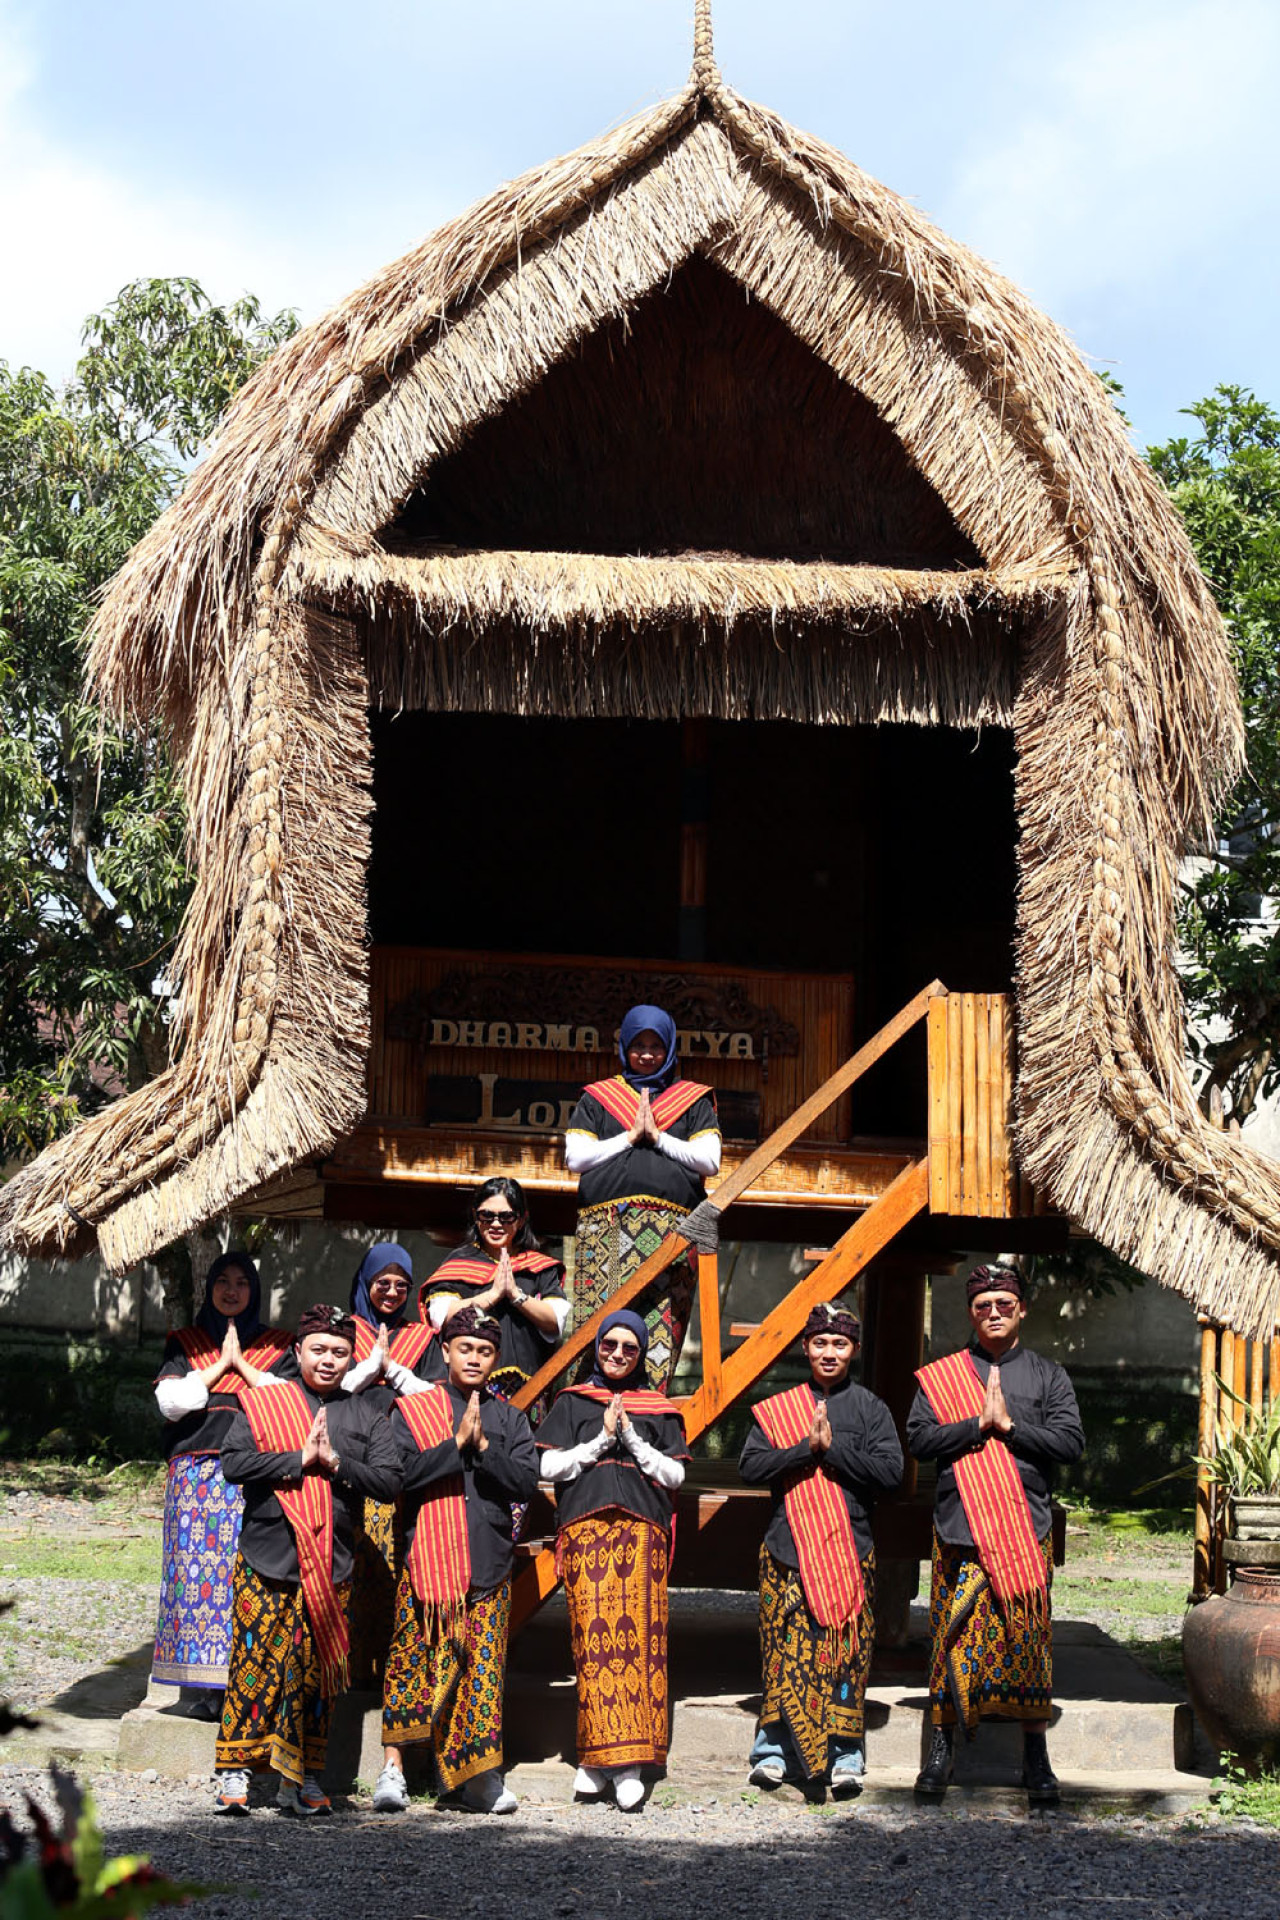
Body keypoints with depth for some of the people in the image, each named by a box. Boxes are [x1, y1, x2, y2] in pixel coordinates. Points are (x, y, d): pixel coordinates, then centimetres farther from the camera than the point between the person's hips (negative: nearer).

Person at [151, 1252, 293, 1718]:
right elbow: (170, 1401, 0)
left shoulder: (276, 1348, 14)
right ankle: (200, 1689, -4)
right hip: (195, 1476, 0)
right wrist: (219, 1365, -1)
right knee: (195, 1567, -7)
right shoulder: (184, 1344, 14)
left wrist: (242, 1364, -2)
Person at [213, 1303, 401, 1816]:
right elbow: (234, 1464, -7)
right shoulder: (261, 1403, 6)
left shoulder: (366, 1416, 12)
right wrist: (300, 1459, -12)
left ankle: (301, 1778, 12)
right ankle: (235, 1773, 3)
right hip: (266, 1560, -2)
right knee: (256, 1664, -5)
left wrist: (334, 1462, -10)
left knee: (316, 1671, 4)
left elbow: (390, 1481, 2)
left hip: (332, 1566, 2)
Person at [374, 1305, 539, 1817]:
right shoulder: (412, 1411, 6)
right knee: (412, 1658, -5)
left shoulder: (510, 1418, 13)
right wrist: (457, 1443, -14)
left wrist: (483, 1446, -10)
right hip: (426, 1558, -2)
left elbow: (526, 1483, 2)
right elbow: (403, 1472, -8)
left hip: (489, 1559, 2)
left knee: (483, 1664, 1)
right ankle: (393, 1769, -1)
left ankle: (477, 1774, 7)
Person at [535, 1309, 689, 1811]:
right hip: (585, 1529, 0)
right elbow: (549, 1466, 7)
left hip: (642, 1530, 0)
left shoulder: (658, 1410, 18)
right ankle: (599, 1756, -7)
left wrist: (631, 1438, -1)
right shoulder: (572, 1403, 16)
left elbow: (675, 1474, 10)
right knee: (595, 1637, -11)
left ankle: (628, 1765, -12)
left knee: (638, 1637, -11)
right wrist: (601, 1439, -2)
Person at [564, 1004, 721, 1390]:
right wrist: (631, 1137, 2)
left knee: (660, 1326, -12)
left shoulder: (694, 1100, 19)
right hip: (604, 1224, 0)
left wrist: (658, 1137, 0)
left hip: (670, 1226, 0)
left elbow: (710, 1160, 6)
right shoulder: (598, 1098, 20)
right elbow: (575, 1157, 7)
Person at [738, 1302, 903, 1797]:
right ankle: (774, 1750, 8)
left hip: (850, 1550, -1)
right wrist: (808, 1447, -12)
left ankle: (845, 1757, 2)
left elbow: (891, 1472, -3)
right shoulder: (778, 1407, 11)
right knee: (786, 1651, -2)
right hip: (788, 1548, 1)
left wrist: (833, 1446, -10)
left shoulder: (870, 1408, 9)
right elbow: (751, 1467, 0)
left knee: (845, 1653, -3)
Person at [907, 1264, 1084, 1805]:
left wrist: (1010, 1424, -8)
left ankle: (1035, 1759, 7)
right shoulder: (940, 1375, 11)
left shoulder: (1047, 1375, 11)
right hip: (959, 1532, 0)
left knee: (1028, 1639, 0)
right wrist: (979, 1423, -11)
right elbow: (920, 1440, -1)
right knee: (954, 1639, -1)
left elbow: (1070, 1442, 0)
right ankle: (941, 1750, 8)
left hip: (1027, 1530, 0)